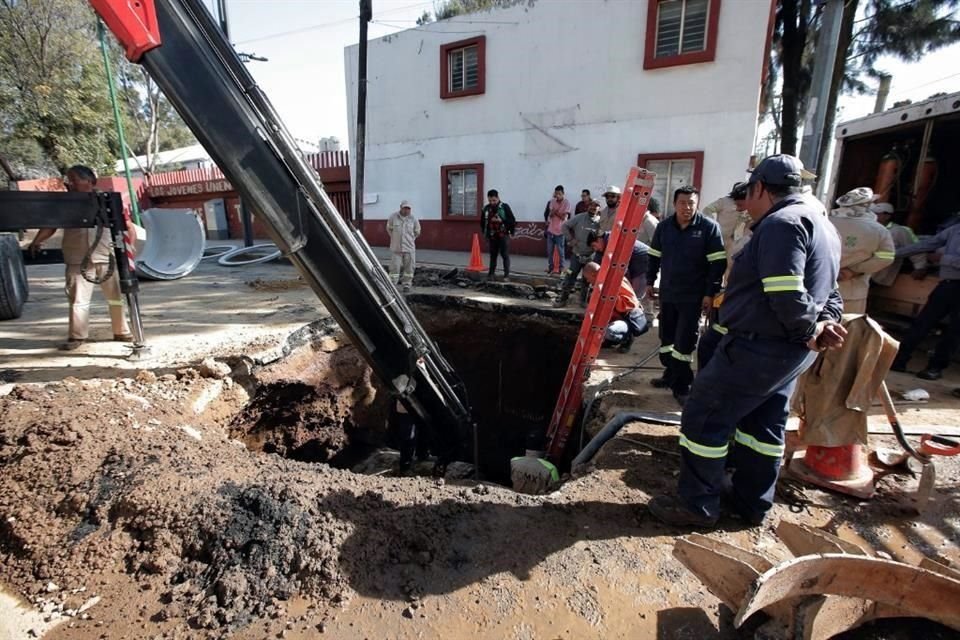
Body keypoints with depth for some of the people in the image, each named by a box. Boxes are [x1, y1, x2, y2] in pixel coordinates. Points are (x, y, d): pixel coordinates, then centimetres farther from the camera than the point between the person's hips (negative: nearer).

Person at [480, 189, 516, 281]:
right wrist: (485, 233, 11)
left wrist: (501, 220, -20)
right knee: (493, 255, 12)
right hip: (492, 236, 4)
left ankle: (506, 275, 2)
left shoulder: (505, 207, -7)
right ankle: (491, 274, 20)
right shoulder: (486, 209, 4)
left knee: (505, 255, -2)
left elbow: (512, 220, -9)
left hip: (503, 235, -4)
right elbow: (482, 222, 13)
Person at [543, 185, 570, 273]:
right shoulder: (552, 201, 4)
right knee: (549, 250, 9)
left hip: (560, 231, -4)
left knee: (560, 250, 1)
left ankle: (561, 267, 9)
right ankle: (550, 266, 20)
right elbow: (550, 214, -4)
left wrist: (554, 211, -9)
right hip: (551, 230, 4)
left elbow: (564, 217, -13)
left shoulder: (566, 203, -8)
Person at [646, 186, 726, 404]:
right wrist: (650, 281, 13)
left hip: (693, 296, -4)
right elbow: (654, 257, 16)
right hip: (668, 293, 5)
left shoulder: (709, 227, -7)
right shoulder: (664, 227, 5)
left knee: (684, 341, -4)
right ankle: (670, 374, 27)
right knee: (667, 337, 12)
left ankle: (681, 385, 6)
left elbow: (718, 263, -8)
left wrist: (710, 293, -12)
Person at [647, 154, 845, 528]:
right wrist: (826, 322, 4)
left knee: (704, 417, -1)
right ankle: (752, 502, 33)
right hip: (792, 350, 11)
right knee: (764, 424, 19)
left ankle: (696, 505, 10)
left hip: (758, 346, -11)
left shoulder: (782, 222, -17)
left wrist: (810, 331, -11)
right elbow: (828, 291, 20)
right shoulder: (820, 224, 18)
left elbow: (786, 294, -27)